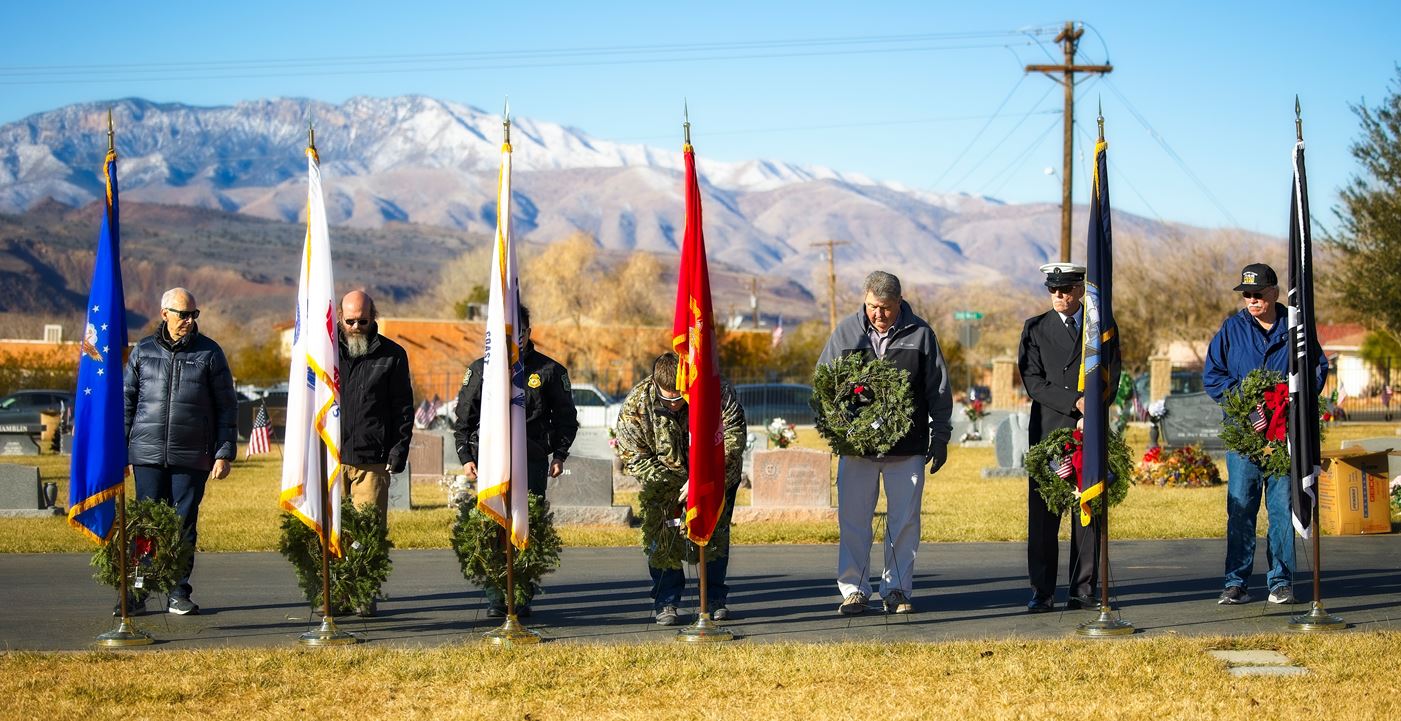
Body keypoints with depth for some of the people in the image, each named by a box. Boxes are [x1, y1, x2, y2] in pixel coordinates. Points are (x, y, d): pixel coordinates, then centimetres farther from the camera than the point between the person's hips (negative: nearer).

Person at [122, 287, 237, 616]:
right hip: (147, 454, 1)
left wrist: (224, 453, -2)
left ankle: (179, 592, 11)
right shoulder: (143, 351, 8)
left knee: (184, 524, 3)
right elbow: (127, 401, 13)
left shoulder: (209, 353, 4)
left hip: (192, 457, -1)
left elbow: (227, 407, 5)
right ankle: (137, 591, 7)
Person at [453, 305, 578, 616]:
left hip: (532, 461, 0)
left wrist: (559, 455, 6)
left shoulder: (549, 370, 7)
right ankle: (495, 599, -1)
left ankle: (523, 597, 4)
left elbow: (565, 416, 15)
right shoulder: (481, 369, 9)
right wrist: (465, 456, 5)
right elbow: (463, 417, 13)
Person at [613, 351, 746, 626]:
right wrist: (677, 481, -31)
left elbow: (732, 440, -33)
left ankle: (716, 599, 13)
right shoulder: (637, 404, -27)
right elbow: (633, 458, -21)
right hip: (664, 478, 0)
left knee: (716, 531, -1)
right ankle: (666, 602, -3)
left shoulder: (718, 391, -30)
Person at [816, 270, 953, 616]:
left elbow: (939, 389, 7)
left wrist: (940, 437, 6)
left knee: (905, 520, 4)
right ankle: (854, 589, 11)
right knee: (853, 519, 2)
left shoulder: (919, 334, 2)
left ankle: (897, 588, 14)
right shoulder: (847, 331, 4)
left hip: (908, 447, -1)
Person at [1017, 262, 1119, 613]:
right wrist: (1075, 401, -12)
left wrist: (1091, 416, -8)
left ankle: (1083, 590, 6)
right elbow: (1033, 382, -1)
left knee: (1089, 512, 1)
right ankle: (1042, 593, 0)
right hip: (1048, 430, 0)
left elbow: (1110, 378, 6)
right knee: (1043, 514, -3)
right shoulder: (1035, 329, 9)